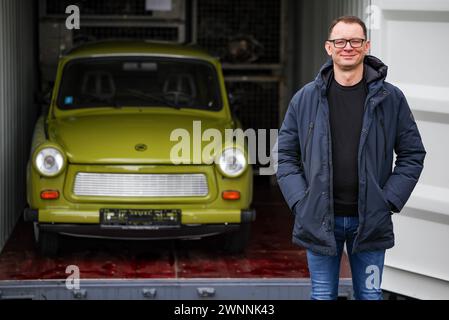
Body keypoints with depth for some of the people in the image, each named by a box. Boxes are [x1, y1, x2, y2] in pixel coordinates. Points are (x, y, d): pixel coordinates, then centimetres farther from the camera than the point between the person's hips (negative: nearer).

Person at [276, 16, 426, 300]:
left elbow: (413, 154, 4)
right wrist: (300, 202, -5)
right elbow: (285, 154, 7)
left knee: (370, 295, 9)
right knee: (323, 295, 10)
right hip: (320, 220, 0)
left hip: (370, 221, 0)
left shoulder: (391, 98, 0)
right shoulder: (306, 98, 1)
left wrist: (389, 201, -5)